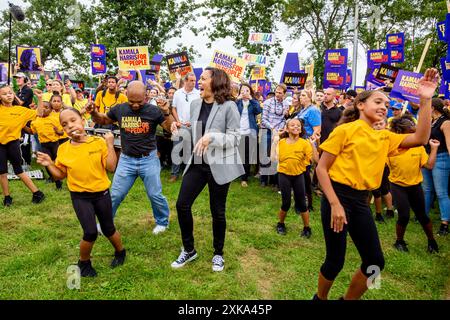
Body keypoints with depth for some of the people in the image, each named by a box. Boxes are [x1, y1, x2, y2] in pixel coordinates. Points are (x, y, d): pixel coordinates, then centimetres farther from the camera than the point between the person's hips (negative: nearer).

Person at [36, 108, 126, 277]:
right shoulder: (63, 149, -4)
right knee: (90, 233, -9)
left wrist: (110, 144, -18)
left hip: (101, 193, 0)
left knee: (108, 229, 13)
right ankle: (84, 263, 20)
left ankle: (120, 252, 42)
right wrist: (49, 165, -9)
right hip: (79, 196, 1)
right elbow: (61, 175, 7)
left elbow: (111, 167, -14)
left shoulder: (99, 142, -10)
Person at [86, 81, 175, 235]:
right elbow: (102, 120, 14)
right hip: (126, 160, 2)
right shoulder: (119, 109, -3)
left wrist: (167, 112, -27)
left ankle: (162, 222, 32)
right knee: (115, 195, 10)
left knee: (155, 195, 9)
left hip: (148, 159, -2)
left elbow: (171, 129, -11)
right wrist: (93, 113, -8)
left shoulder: (153, 110, -11)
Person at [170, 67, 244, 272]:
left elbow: (235, 139, -13)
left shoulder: (228, 106, -12)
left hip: (219, 165, -5)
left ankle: (218, 253, 31)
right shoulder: (195, 104, 6)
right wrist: (180, 130, -5)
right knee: (182, 205, 3)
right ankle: (188, 250, 25)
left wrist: (212, 137, -27)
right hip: (197, 163, 5)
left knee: (217, 211, 8)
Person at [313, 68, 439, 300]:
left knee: (375, 261, 8)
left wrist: (425, 100, -5)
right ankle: (320, 297, 30)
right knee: (336, 260, 1)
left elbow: (420, 138, 0)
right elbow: (321, 168, -9)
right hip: (338, 197, -6)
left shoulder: (385, 137, 13)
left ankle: (348, 298, 31)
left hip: (361, 202, 7)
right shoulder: (345, 130, -6)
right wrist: (335, 204, -17)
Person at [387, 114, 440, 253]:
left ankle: (432, 241, 34)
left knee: (422, 215, 9)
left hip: (415, 185, 3)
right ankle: (399, 241, 16)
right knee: (404, 216, -10)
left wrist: (434, 148, -6)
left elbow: (429, 165, -6)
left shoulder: (419, 146, -4)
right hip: (398, 185, -2)